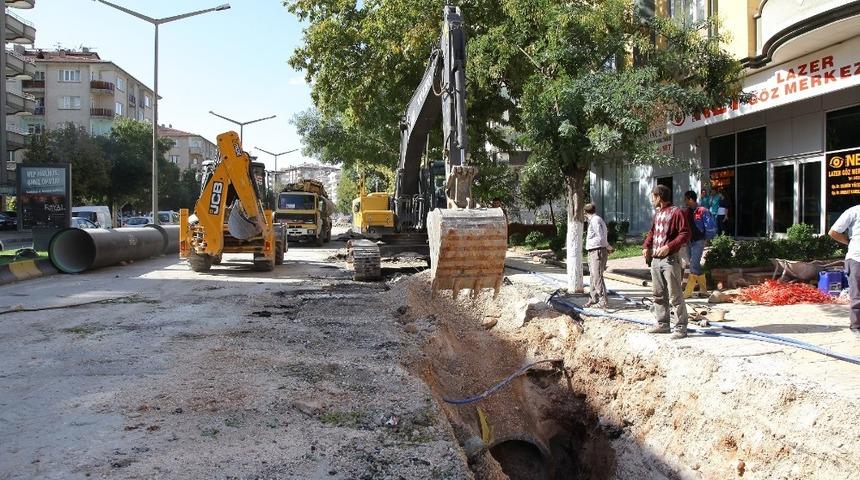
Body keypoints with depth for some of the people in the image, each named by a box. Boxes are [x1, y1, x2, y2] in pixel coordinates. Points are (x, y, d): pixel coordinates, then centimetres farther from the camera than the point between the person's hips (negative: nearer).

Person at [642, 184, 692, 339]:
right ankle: (663, 324, 23)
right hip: (655, 259, 9)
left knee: (675, 296, -6)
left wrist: (669, 246, -22)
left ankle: (681, 328, 0)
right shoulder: (657, 213, 17)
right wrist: (646, 246, 10)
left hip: (670, 259, -9)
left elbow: (685, 234, -14)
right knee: (658, 294, 13)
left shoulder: (676, 212, -9)